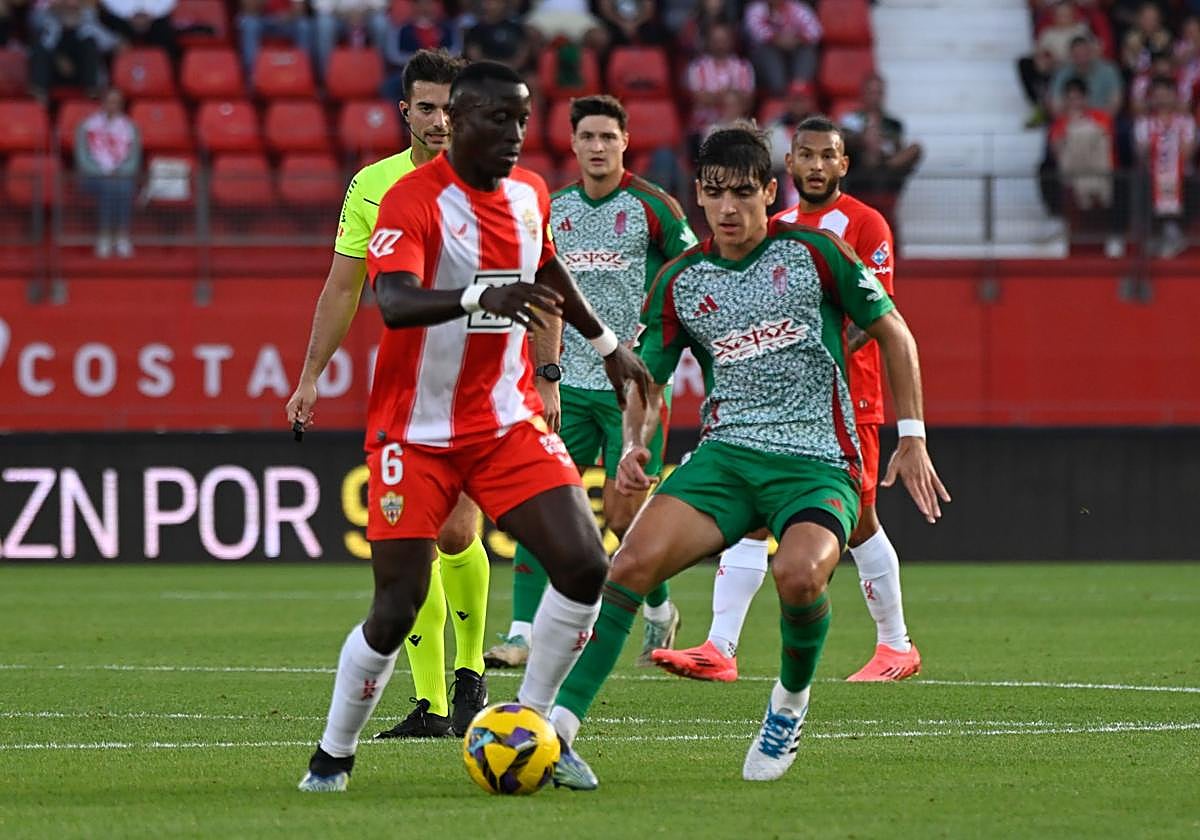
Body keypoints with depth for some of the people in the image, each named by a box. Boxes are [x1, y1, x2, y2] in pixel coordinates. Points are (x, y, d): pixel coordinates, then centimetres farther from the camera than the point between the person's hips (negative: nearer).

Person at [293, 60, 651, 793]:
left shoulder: (529, 194, 4)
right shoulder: (414, 200, -17)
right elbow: (393, 302, -35)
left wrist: (607, 345, 34)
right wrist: (480, 297, -52)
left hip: (508, 422, 6)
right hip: (417, 434, -6)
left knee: (585, 566, -10)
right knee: (398, 608, -8)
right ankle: (333, 756, 13)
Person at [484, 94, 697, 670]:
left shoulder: (653, 208, -5)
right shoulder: (554, 210, 9)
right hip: (569, 382, 4)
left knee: (625, 515, -3)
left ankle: (660, 609, 23)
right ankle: (523, 632, -8)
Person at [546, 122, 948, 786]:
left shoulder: (813, 252, 0)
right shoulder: (680, 283, 8)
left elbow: (892, 332, 8)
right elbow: (645, 382, 15)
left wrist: (912, 438, 4)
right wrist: (634, 444, -7)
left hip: (819, 462, -3)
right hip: (727, 454, 3)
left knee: (798, 573, -33)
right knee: (636, 558, -23)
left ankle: (791, 700, -2)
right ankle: (561, 720, -21)